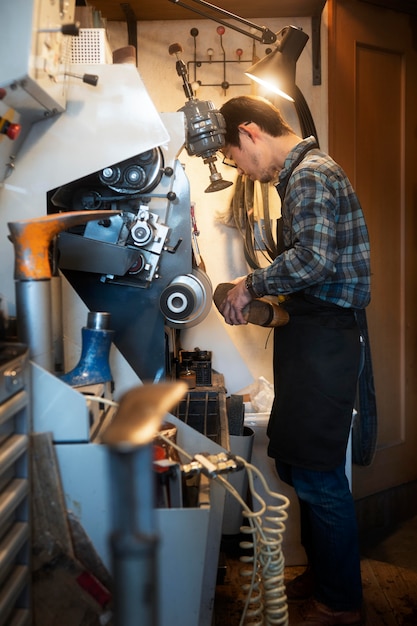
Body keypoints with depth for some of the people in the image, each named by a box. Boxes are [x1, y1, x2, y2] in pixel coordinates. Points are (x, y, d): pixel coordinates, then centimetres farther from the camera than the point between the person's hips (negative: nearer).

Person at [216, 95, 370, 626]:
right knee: (295, 461, 17)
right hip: (310, 336, 10)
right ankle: (320, 574, 34)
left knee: (316, 474, -1)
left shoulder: (311, 175, -13)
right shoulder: (301, 174, 18)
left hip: (322, 340, -10)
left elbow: (313, 260, -27)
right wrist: (262, 295, 12)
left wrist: (252, 285, -15)